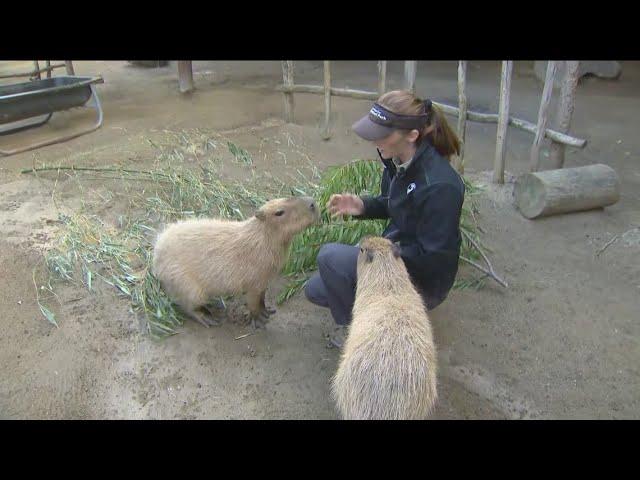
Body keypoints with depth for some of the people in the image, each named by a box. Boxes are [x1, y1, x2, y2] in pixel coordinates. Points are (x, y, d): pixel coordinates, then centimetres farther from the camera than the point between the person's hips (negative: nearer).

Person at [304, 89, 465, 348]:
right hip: (393, 250, 8)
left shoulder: (439, 185, -32)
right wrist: (361, 206, -8)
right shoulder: (396, 161, -7)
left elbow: (433, 258, -25)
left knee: (330, 256, -23)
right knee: (315, 290, 8)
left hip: (424, 280, -8)